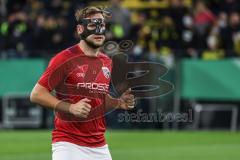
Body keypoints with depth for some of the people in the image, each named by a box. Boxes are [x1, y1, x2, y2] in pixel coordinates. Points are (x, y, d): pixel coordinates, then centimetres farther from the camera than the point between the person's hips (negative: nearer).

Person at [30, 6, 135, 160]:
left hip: (99, 146, 6)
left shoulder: (107, 62, 12)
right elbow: (36, 94, -10)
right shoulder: (65, 59, -9)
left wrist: (118, 103, 5)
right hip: (69, 145, -6)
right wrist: (71, 108, -20)